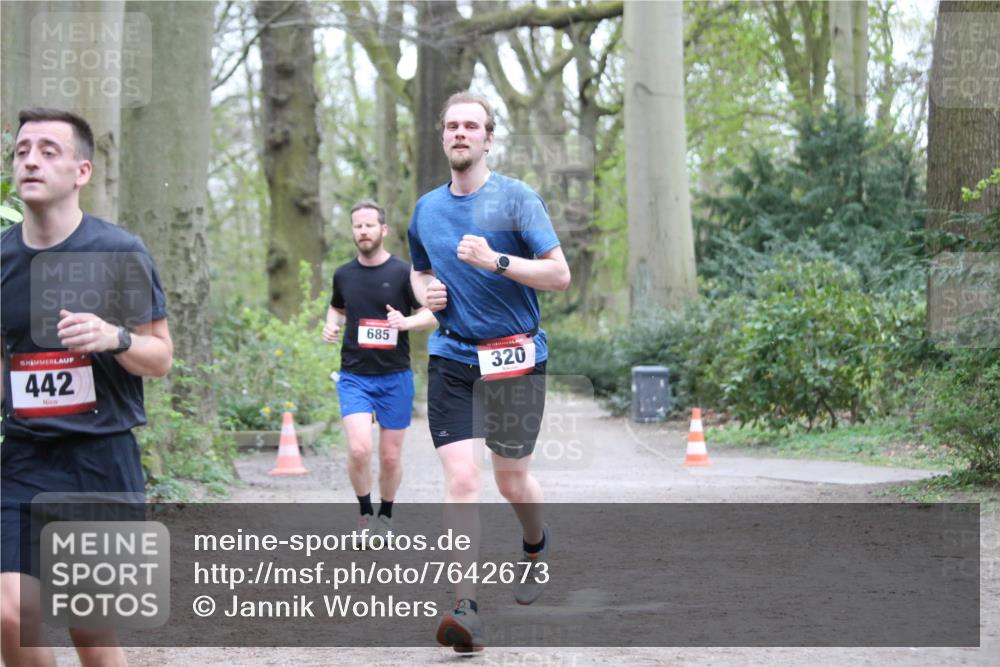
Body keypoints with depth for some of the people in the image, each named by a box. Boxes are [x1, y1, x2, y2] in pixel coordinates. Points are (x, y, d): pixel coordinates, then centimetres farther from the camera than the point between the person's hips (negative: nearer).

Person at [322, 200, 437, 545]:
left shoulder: (403, 272, -4)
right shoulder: (343, 274, 6)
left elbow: (432, 314, -2)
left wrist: (406, 322, -22)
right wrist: (332, 325, 3)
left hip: (395, 377, -1)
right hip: (354, 376, 1)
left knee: (390, 456, 6)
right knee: (359, 449, -17)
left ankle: (385, 515, 29)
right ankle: (365, 514, 4)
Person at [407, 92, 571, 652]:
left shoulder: (516, 198, -5)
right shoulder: (426, 210, 11)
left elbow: (559, 274, -10)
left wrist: (496, 260, -21)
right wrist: (426, 291, 5)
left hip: (514, 358, -3)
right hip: (451, 359, 3)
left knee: (512, 481, 9)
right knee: (461, 480, -12)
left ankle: (537, 545, 44)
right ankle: (467, 609, -16)